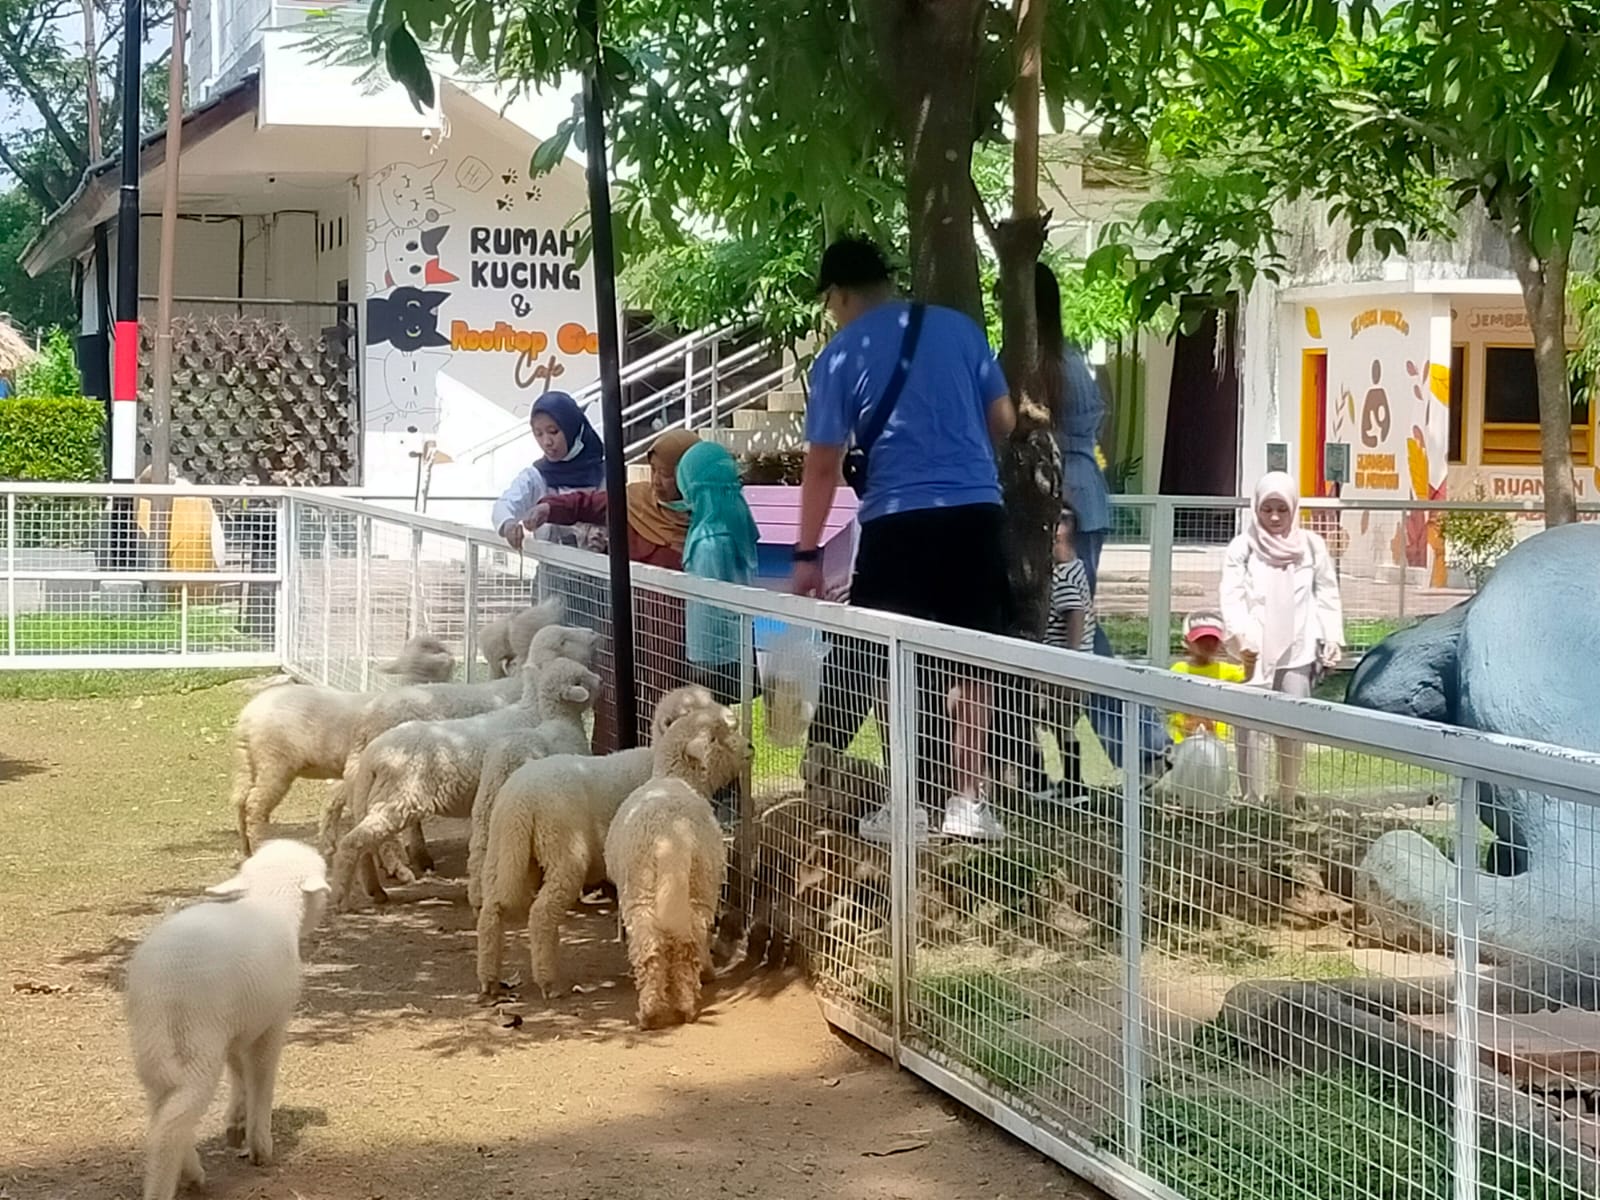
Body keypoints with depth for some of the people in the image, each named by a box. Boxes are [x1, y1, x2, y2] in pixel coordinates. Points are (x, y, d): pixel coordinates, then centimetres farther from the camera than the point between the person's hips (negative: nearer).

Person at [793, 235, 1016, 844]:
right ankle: (967, 801, 10)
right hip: (977, 512, 3)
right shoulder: (958, 327, 10)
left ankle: (909, 806, 7)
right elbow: (1004, 421, 13)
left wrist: (807, 554, 6)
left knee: (896, 667, 6)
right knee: (971, 663, 8)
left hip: (899, 521, -3)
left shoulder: (840, 356, 1)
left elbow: (824, 463, 0)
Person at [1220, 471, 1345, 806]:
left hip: (1298, 649, 2)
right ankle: (1252, 800, 0)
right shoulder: (1243, 547, 1)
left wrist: (1331, 640, 3)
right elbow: (1232, 597, -8)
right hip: (1256, 652, -2)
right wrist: (1242, 637, -22)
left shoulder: (1311, 545, 7)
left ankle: (1287, 800, 15)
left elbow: (1327, 594, 10)